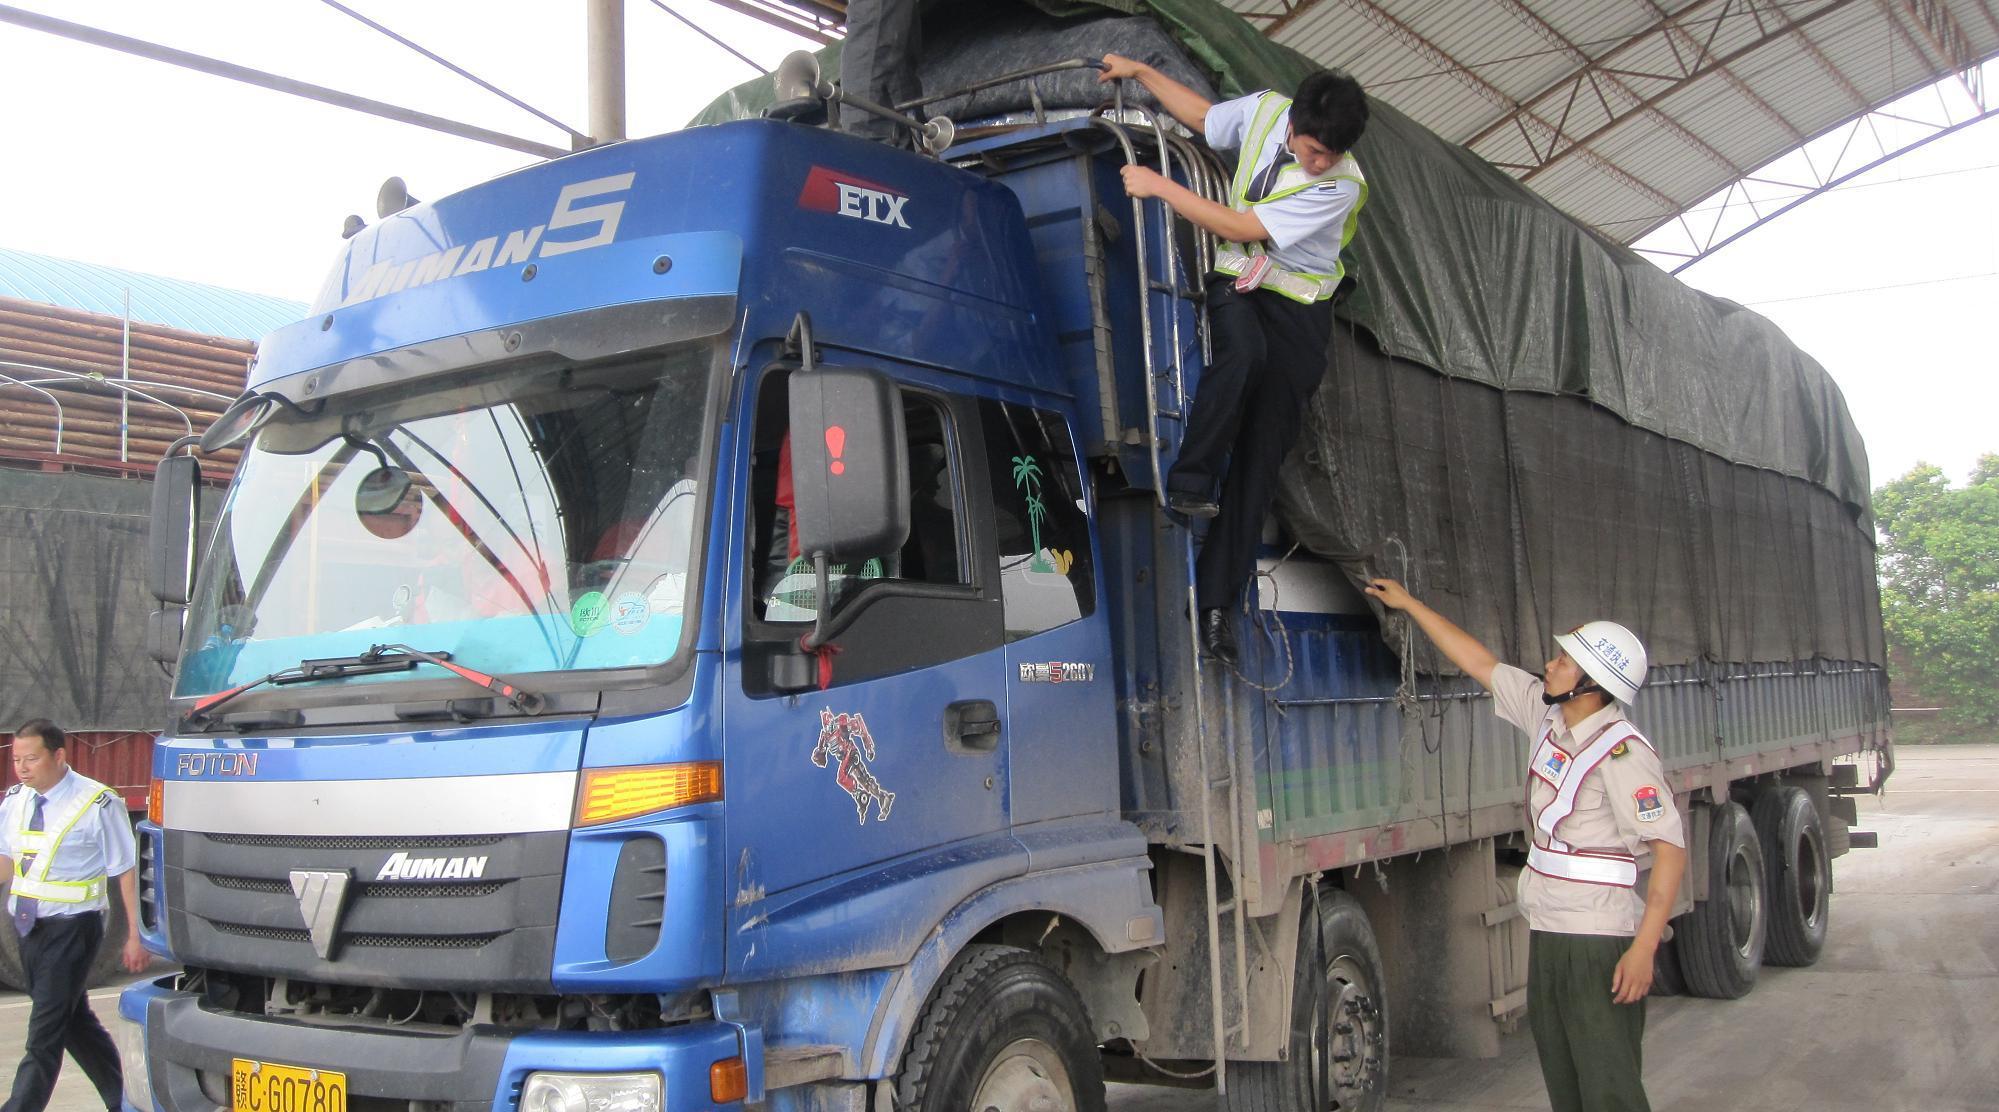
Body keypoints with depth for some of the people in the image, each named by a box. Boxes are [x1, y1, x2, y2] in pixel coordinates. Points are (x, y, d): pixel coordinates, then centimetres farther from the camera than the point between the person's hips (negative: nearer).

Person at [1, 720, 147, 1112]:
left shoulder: (97, 804, -15)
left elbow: (125, 871, -11)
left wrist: (134, 936, -11)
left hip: (71, 926, -7)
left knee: (45, 1032, -7)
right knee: (75, 1022, 17)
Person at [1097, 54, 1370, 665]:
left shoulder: (1342, 184, -21)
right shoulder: (1265, 110, -6)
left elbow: (1242, 228, -21)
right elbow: (1203, 116, 17)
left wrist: (1158, 185, -17)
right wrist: (1141, 72, 17)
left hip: (1298, 309, -2)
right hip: (1234, 282, 2)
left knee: (1260, 457, -6)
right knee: (1245, 351, -37)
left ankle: (1216, 599, -4)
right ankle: (1189, 482, -25)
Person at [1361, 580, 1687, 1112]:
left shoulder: (1622, 751, -18)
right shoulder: (1548, 714, 5)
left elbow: (1670, 848, -21)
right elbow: (1480, 663, 16)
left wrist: (1644, 948, -25)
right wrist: (1408, 603, 21)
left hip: (1598, 941, -9)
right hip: (1546, 931, 9)